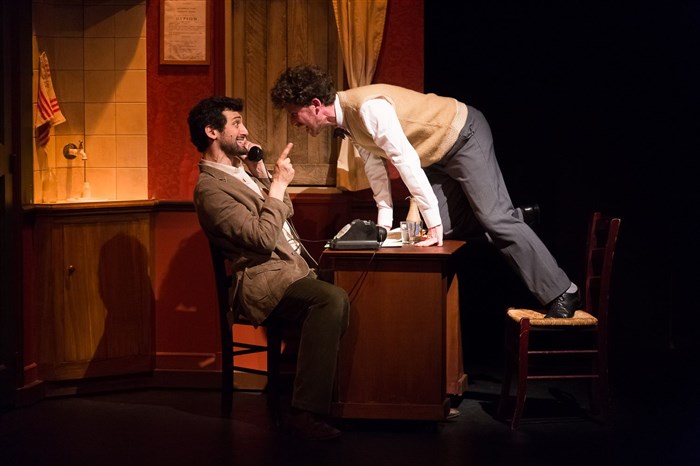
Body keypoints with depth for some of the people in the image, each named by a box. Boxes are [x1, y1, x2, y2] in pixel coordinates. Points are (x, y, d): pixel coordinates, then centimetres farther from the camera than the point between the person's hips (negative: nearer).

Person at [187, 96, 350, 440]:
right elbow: (264, 237, -19)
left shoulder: (244, 168, 19)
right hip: (263, 281, -9)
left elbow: (284, 213, 26)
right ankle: (306, 411, -29)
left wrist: (264, 172, 13)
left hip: (293, 266, 9)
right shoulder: (210, 188, -10)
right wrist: (278, 183, -12)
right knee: (333, 299, -31)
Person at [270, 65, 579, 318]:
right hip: (438, 153, 9)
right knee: (447, 228, 5)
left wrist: (433, 221, -32)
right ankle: (514, 219, 26)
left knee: (494, 218, -15)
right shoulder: (346, 119, -3)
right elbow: (374, 165, 7)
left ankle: (561, 293, -11)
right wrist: (384, 222, 5)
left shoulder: (368, 108, -32)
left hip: (465, 134, -9)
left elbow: (406, 161, -34)